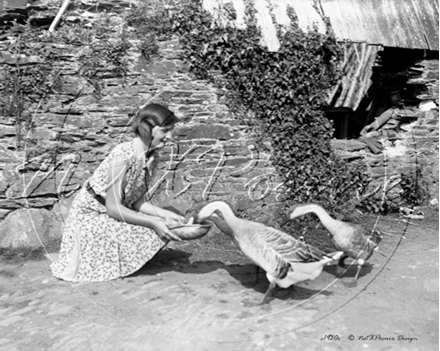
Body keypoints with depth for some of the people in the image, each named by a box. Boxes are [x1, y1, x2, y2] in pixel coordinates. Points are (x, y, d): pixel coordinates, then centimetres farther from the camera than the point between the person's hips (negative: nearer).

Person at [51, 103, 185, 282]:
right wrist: (153, 222, -28)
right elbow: (113, 208, -26)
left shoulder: (148, 157, -3)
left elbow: (137, 202, 0)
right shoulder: (123, 155, -27)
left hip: (111, 215, 8)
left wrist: (165, 214, -14)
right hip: (89, 216, -7)